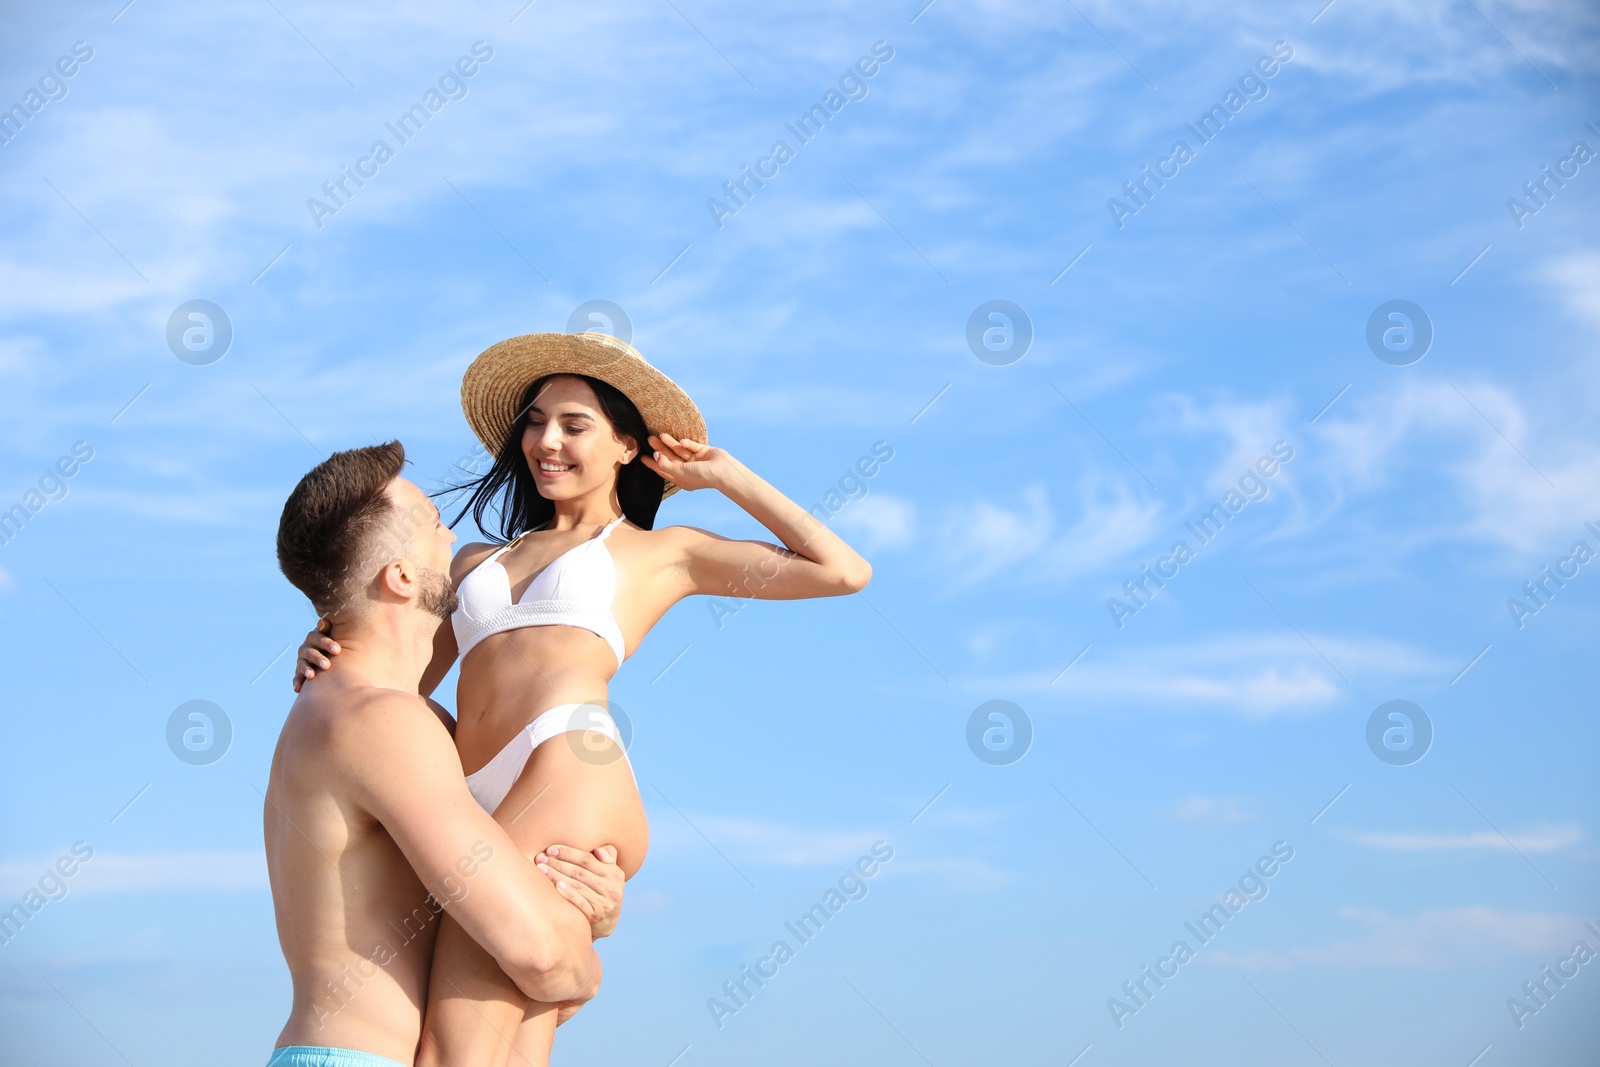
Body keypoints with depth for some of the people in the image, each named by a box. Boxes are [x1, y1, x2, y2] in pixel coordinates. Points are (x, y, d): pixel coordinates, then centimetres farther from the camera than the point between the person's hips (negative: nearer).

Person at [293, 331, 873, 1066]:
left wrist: (723, 475, 22)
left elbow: (845, 572, 17)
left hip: (574, 781, -4)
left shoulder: (662, 552, 22)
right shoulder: (476, 562, 35)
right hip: (492, 824, 5)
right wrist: (328, 654, 7)